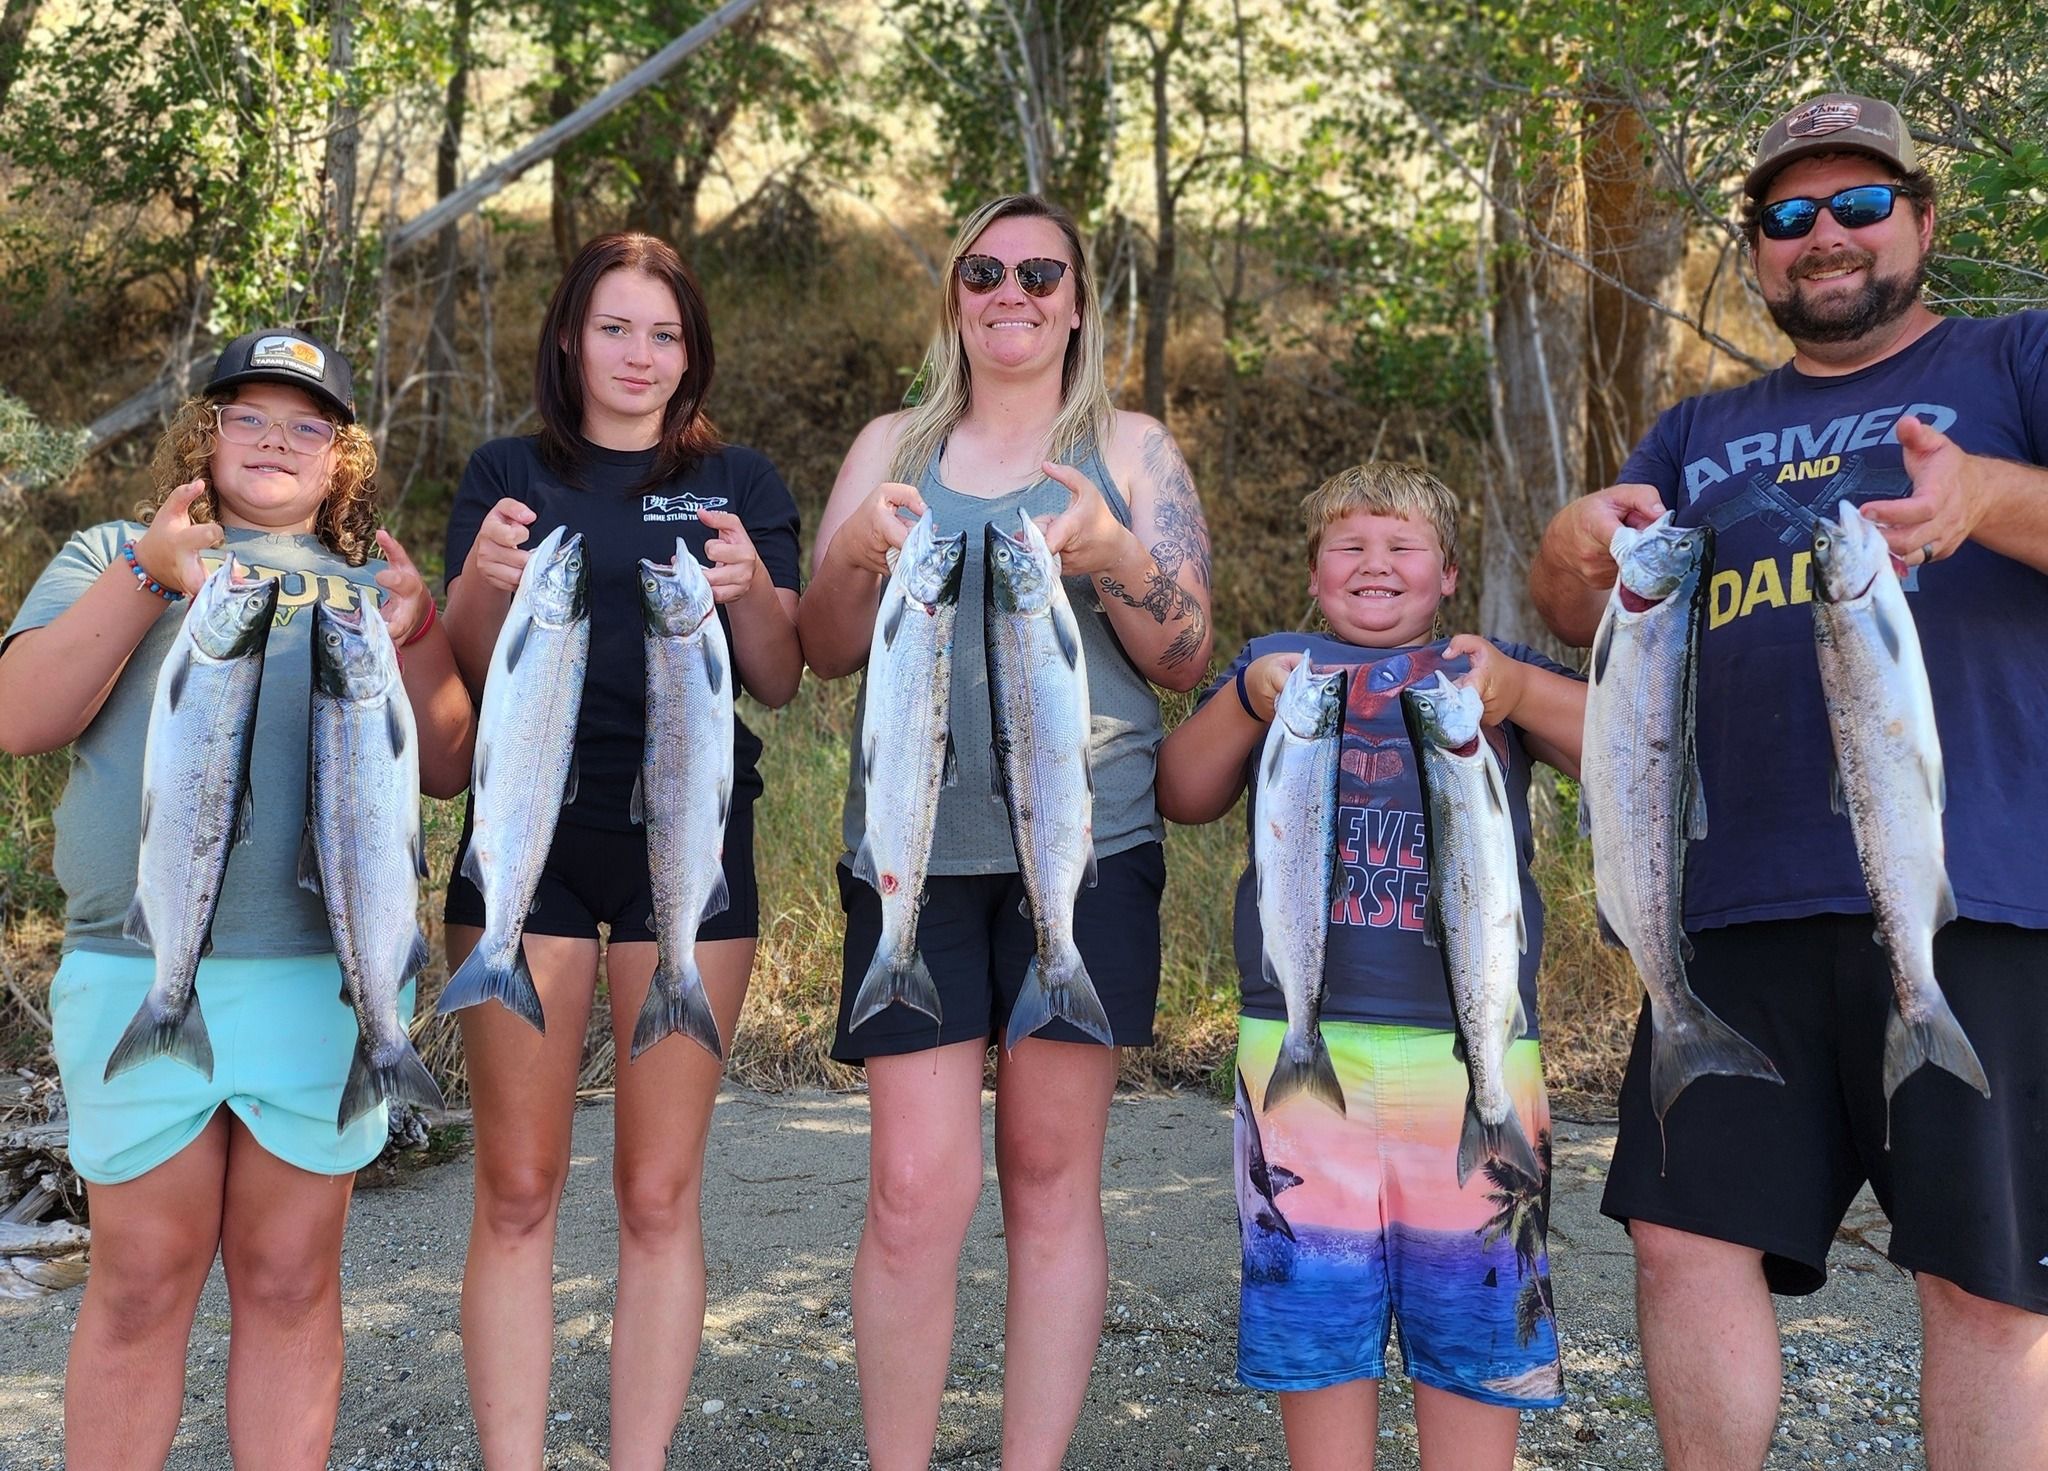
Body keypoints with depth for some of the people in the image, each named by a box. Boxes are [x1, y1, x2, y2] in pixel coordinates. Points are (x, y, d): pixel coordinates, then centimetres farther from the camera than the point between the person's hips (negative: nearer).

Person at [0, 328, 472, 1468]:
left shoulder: (373, 587, 16)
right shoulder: (114, 556, 13)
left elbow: (448, 768, 8)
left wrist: (415, 639, -8)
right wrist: (146, 578, -11)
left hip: (328, 974, 1)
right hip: (137, 969, -1)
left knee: (292, 1279, 6)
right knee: (143, 1282, 3)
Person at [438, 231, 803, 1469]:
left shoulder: (740, 482, 11)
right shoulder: (509, 473, 11)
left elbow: (782, 683, 5)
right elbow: (465, 671, 6)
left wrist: (753, 591, -15)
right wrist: (483, 580, -15)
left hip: (688, 846, 0)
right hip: (529, 836, 0)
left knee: (661, 1190, 2)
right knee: (517, 1189, 0)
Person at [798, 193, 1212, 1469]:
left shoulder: (1132, 449, 11)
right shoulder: (893, 446, 15)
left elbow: (1187, 657, 4)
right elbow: (826, 651, 9)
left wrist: (1112, 557, -14)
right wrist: (863, 551, -11)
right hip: (915, 847, 1)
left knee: (1053, 1173, 3)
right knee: (917, 1187, -5)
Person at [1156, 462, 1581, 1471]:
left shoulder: (1495, 668, 15)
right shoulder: (1275, 661, 18)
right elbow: (1183, 797, 8)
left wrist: (1521, 690, -15)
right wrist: (1245, 703, -9)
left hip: (1475, 1042, 0)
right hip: (1299, 1036, 1)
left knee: (1473, 1311, 4)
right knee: (1314, 1302, 5)